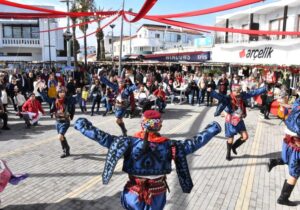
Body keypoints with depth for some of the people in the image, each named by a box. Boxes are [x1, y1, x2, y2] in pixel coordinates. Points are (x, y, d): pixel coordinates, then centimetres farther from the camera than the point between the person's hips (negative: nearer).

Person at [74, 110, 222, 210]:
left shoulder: (129, 143, -21)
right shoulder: (169, 146, -18)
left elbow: (103, 137, -18)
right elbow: (194, 143, -10)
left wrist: (82, 125, -7)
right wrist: (212, 129, 2)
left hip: (134, 193, -1)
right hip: (157, 193, 1)